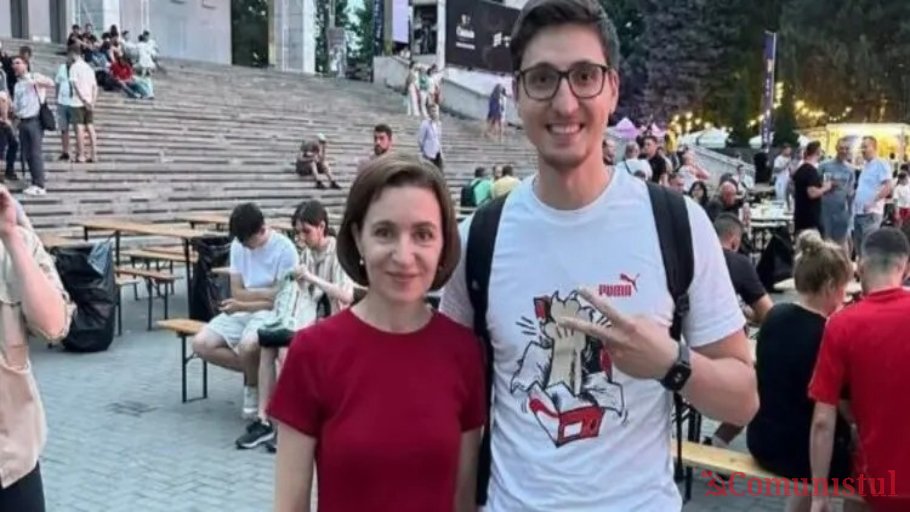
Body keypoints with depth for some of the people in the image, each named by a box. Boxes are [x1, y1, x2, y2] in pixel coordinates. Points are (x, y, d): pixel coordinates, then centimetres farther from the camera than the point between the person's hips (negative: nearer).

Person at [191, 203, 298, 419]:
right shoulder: (238, 245, 3)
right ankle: (258, 371, 2)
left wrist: (243, 305, -14)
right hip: (240, 312, 6)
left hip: (271, 314, -6)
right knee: (201, 344, -15)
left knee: (247, 345, -36)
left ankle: (254, 386, -2)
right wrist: (269, 292, -10)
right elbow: (236, 292, 2)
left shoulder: (284, 249, -13)